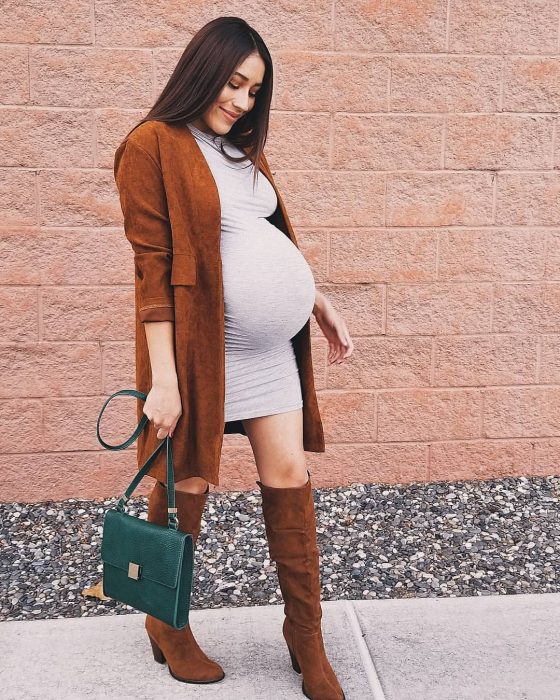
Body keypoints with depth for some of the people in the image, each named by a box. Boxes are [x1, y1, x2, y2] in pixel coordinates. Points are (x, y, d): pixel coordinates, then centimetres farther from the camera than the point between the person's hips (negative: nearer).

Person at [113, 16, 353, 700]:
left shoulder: (240, 150, 16)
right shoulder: (153, 144, -7)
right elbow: (153, 266, -13)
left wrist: (322, 306, 20)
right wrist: (163, 379, -17)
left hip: (270, 345, 7)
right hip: (201, 342, -6)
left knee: (289, 478, 5)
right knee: (186, 486, 6)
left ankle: (306, 638, 17)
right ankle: (168, 626, 27)